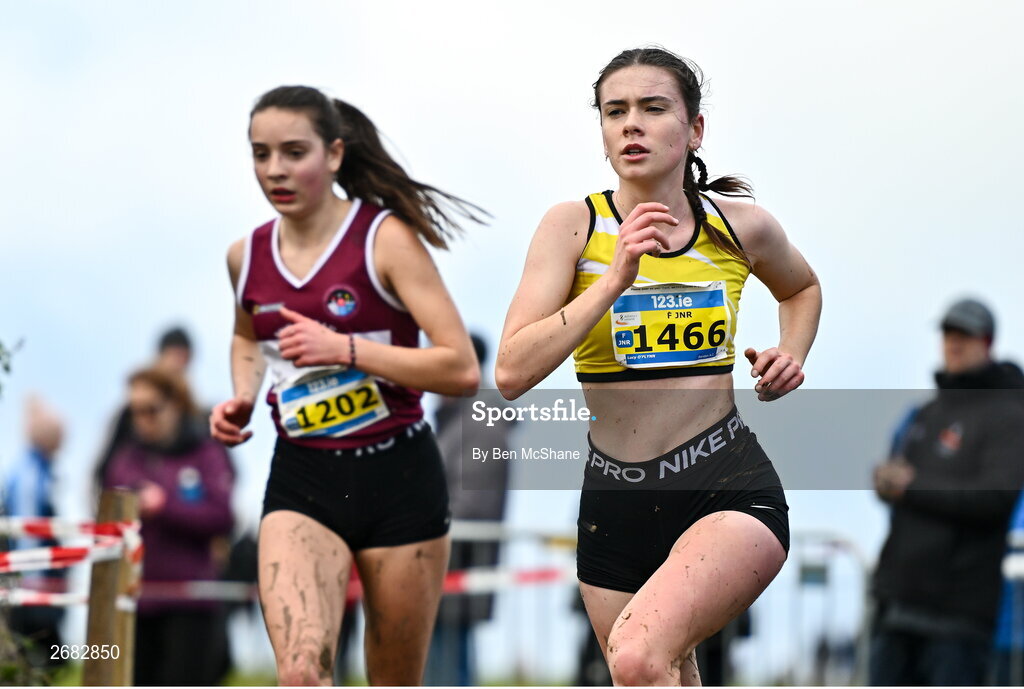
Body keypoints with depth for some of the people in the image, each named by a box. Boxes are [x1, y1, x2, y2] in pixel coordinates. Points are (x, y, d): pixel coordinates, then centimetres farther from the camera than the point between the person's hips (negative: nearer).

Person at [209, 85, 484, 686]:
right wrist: (242, 399, 8)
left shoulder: (386, 239, -9)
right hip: (301, 483, 3)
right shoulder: (247, 257, 5)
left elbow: (462, 370, -15)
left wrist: (345, 349, -20)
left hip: (399, 478, -2)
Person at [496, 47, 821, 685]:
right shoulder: (574, 226, -3)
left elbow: (802, 287, 27)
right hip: (615, 499, 2)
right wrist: (616, 278, -20)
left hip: (729, 485, -2)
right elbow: (513, 373, -14)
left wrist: (791, 355, 7)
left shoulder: (744, 228, 2)